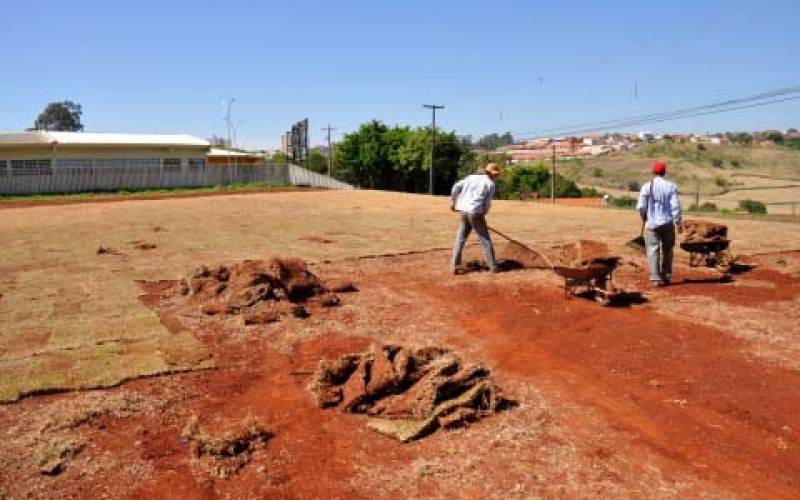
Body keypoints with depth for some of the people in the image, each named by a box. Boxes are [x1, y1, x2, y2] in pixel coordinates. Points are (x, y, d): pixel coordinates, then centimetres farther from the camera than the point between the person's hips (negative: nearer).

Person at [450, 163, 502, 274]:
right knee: (485, 240, 7)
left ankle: (455, 267, 5)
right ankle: (493, 266, 13)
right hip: (476, 212, -4)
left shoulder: (471, 177, 10)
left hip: (463, 211, 5)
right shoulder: (490, 184, -2)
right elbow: (487, 203, -4)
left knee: (460, 240, 10)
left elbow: (456, 187, 5)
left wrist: (453, 200, 16)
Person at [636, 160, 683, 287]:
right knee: (667, 250, 16)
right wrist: (679, 223, 2)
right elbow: (676, 206, -5)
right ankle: (666, 276, 18)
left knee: (653, 250, 1)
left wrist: (643, 217, 15)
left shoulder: (647, 187, -5)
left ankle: (656, 278, -4)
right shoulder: (671, 186, -3)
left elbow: (640, 206, -5)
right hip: (668, 223, 2)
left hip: (652, 223, -1)